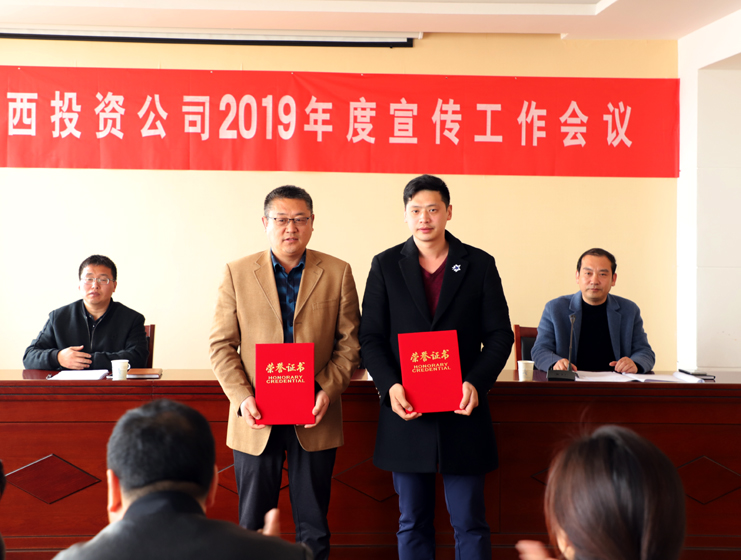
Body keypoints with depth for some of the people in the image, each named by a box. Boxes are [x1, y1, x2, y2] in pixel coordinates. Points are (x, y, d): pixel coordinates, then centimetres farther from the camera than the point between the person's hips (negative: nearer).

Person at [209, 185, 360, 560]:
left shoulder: (337, 273, 3)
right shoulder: (237, 273, 3)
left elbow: (349, 343, 3)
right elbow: (221, 346, 2)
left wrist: (328, 391, -12)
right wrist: (242, 397, -12)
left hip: (315, 419, 0)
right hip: (256, 419, 0)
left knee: (314, 529, 9)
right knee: (253, 526, 9)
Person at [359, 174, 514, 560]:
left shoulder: (479, 265, 4)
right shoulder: (385, 266, 6)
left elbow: (499, 336, 3)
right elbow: (371, 338, 3)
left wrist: (476, 383, -13)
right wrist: (389, 386, -13)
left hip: (462, 412, -1)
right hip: (406, 412, 1)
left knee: (470, 523, 3)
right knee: (413, 524, 10)